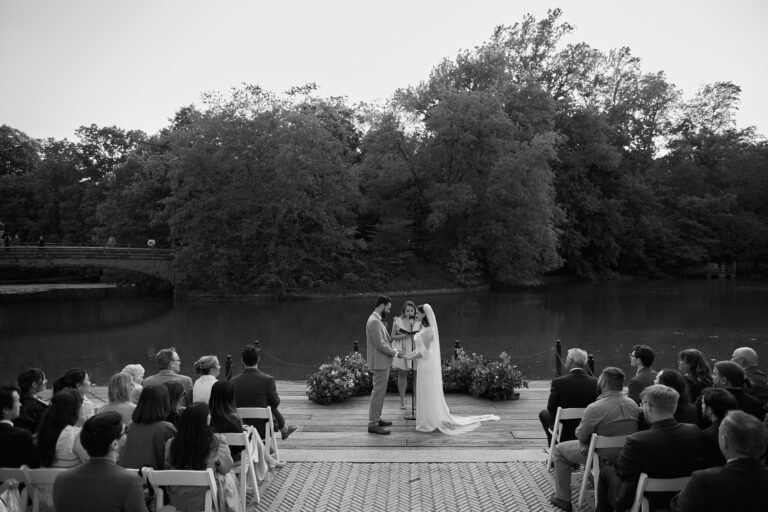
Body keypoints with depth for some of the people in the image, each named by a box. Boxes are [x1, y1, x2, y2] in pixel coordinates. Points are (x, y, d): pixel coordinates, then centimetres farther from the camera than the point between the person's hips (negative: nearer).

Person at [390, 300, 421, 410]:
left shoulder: (418, 322, 6)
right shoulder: (397, 321, 2)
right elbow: (393, 337, 5)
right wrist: (402, 336, -12)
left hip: (415, 351, 1)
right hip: (402, 351, -1)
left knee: (417, 376, -1)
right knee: (402, 375, 3)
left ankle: (416, 401, 9)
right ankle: (402, 401, 14)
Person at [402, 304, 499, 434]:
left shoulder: (427, 330, -19)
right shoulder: (425, 329, 12)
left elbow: (424, 351, -20)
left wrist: (410, 358, -10)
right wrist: (410, 354, 7)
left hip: (428, 365, -10)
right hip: (426, 365, 10)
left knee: (429, 394, 0)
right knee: (428, 394, 15)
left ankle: (431, 423, 10)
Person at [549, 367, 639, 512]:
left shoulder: (594, 408, -27)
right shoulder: (633, 404, -8)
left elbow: (580, 435, -15)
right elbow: (620, 430, 5)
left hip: (602, 457, -6)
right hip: (626, 456, 6)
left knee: (559, 449, 16)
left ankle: (563, 499, 20)